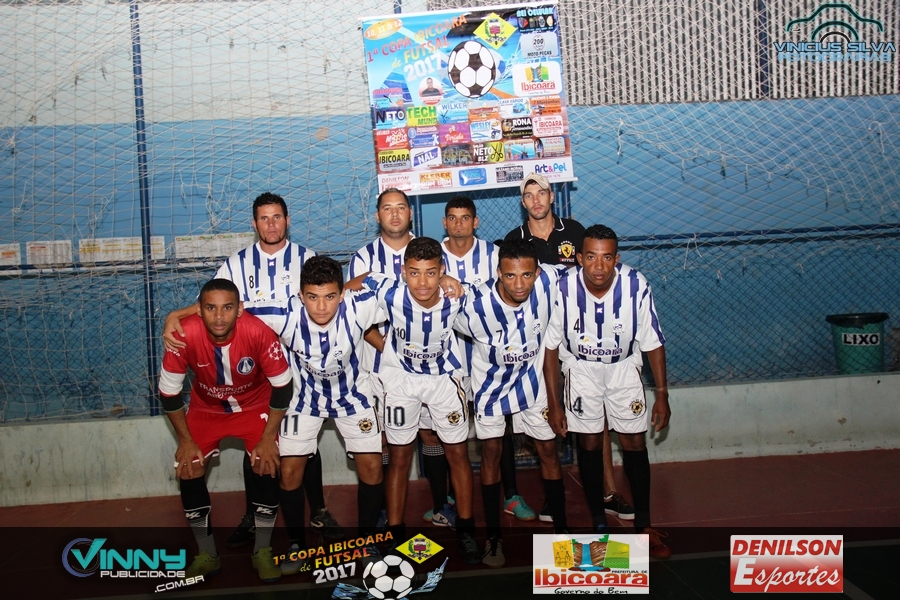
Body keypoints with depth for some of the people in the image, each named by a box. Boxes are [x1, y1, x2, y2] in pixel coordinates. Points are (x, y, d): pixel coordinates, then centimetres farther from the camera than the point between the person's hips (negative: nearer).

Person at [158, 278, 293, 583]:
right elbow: (168, 390, -16)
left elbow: (281, 385, -20)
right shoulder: (185, 334, -31)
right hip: (206, 408, 2)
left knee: (266, 465, -16)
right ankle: (207, 555, 9)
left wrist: (268, 437, -19)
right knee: (188, 468, -9)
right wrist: (185, 440, -13)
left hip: (254, 405, -1)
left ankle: (262, 552, 4)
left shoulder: (259, 331, -34)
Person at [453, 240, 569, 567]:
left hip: (531, 380, 2)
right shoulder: (478, 304, -33)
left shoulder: (549, 282, -27)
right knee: (491, 452, 5)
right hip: (491, 382, -2)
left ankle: (561, 528, 24)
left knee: (548, 450, 8)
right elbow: (457, 328, -10)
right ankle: (493, 537, 18)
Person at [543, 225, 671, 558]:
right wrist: (554, 404, -10)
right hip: (581, 368, 0)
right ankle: (599, 523, 16)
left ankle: (644, 524, 14)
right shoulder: (564, 290, -27)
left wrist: (662, 395, -8)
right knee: (589, 444, 2)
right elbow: (551, 346, -13)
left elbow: (653, 343, -12)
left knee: (634, 443, 0)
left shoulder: (636, 287, -27)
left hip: (623, 367, 0)